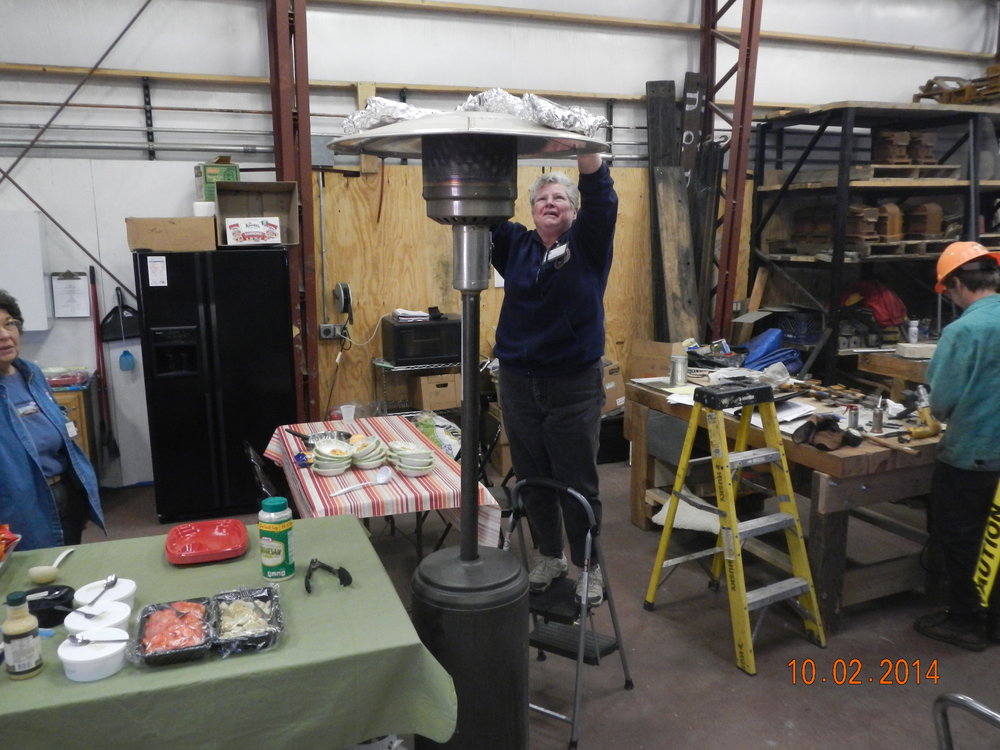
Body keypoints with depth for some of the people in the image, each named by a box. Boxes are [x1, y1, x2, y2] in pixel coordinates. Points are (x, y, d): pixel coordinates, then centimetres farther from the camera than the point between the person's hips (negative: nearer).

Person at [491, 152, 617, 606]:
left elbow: (602, 200, -18)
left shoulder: (588, 245, -1)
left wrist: (584, 148, -33)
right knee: (531, 480, 15)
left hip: (574, 385, -3)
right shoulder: (514, 244, 7)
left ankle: (589, 567, 25)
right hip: (518, 382, 4)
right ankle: (549, 556, 34)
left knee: (578, 484, 6)